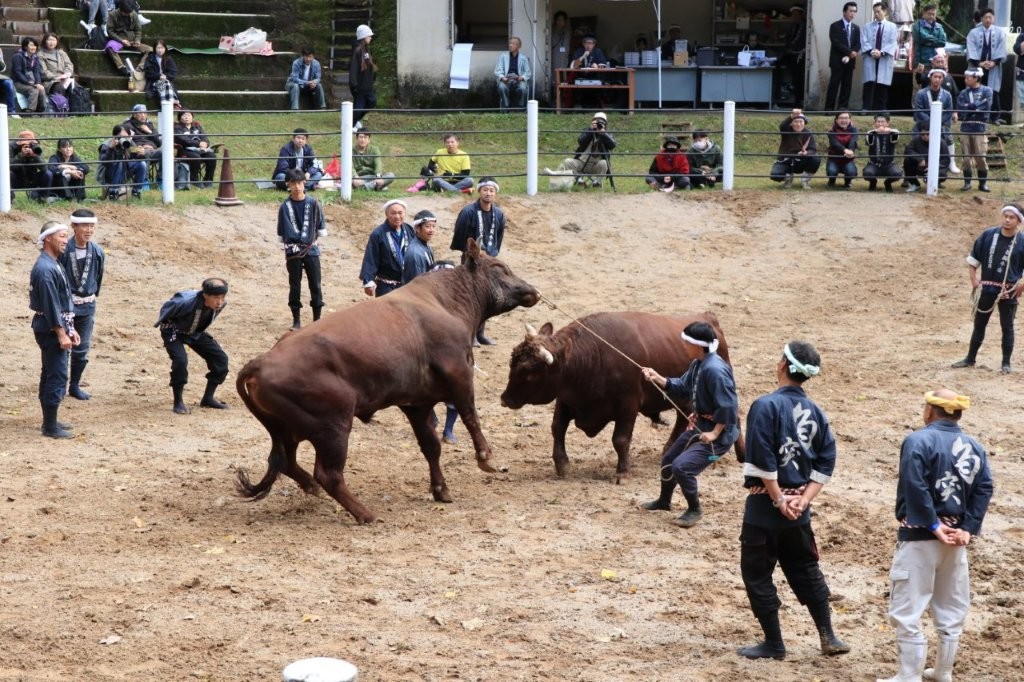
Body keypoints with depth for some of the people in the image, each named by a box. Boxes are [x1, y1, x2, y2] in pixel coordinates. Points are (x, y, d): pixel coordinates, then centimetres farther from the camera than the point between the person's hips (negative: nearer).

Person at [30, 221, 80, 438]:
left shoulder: (53, 265, 14)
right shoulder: (45, 268, -19)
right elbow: (50, 304, -22)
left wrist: (70, 329, 18)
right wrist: (61, 334, -21)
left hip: (58, 326, 10)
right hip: (51, 330, -10)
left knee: (50, 376, 15)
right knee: (58, 377, -7)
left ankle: (50, 421, 23)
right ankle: (50, 427, -3)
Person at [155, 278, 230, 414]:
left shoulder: (221, 303, -21)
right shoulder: (187, 301, -40)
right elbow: (167, 307, -20)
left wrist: (201, 330, 14)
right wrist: (161, 323, -4)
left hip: (196, 333, 6)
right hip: (174, 331, -6)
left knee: (221, 358, -4)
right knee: (180, 360, -30)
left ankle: (208, 398, 12)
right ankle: (178, 402, -12)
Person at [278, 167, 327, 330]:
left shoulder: (313, 204, 0)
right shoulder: (285, 206, 1)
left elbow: (321, 227, 10)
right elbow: (281, 233, 9)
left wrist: (317, 240, 8)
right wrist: (285, 249, 11)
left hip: (311, 251, 0)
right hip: (293, 252, 0)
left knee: (315, 285, 2)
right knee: (294, 286, 6)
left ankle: (317, 319, 11)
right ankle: (296, 320, 14)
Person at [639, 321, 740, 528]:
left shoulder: (715, 369, -29)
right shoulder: (697, 364, 1)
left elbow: (728, 406, -30)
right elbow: (682, 388, 13)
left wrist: (715, 433, -25)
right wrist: (657, 378, 2)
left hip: (718, 432, -10)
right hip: (699, 426, 10)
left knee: (681, 466, -20)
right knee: (668, 459, 21)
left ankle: (695, 510, 4)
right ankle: (664, 501, 46)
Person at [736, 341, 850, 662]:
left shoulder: (766, 405, -16)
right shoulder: (815, 412, 5)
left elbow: (762, 460, -21)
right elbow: (826, 462, 4)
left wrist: (778, 499, -12)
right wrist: (804, 499, 0)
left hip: (765, 506, -6)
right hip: (798, 508, 6)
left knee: (757, 574, 6)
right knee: (806, 571, 19)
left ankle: (774, 644, 11)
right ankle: (828, 638, 23)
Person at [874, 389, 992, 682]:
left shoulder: (918, 441, -11)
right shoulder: (975, 448, 7)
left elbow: (915, 489, -22)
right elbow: (983, 491, -2)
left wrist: (933, 526, -17)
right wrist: (968, 529, -6)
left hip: (919, 538, -7)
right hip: (955, 538, 7)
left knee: (907, 611, 1)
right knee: (951, 611, 17)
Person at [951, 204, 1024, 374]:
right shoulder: (988, 235, -3)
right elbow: (972, 260, 6)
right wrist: (974, 281, 1)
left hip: (1008, 291, -3)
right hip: (986, 288, 3)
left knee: (1007, 326, 6)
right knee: (979, 324, 13)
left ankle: (1006, 363, 15)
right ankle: (970, 358, 24)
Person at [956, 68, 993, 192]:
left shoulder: (986, 91, 4)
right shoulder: (963, 93, 11)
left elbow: (986, 107, -9)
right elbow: (960, 110, 0)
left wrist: (969, 107, -3)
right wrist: (977, 106, -6)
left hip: (980, 128, -3)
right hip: (965, 128, 3)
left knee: (981, 157, -5)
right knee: (966, 157, 2)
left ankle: (983, 183, 4)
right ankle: (967, 182, 9)